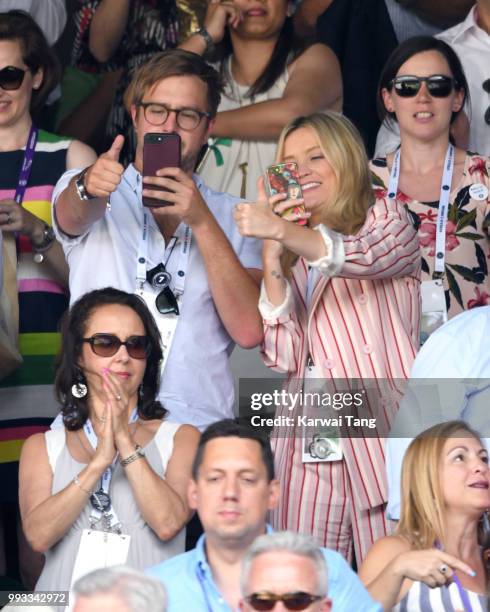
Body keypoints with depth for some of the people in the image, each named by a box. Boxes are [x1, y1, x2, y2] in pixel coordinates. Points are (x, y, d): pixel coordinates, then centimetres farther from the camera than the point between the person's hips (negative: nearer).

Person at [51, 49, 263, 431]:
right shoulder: (82, 187, 14)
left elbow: (250, 331, 2)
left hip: (199, 419, 1)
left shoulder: (233, 217, 15)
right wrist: (89, 187, -33)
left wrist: (202, 223, -6)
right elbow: (73, 215, -10)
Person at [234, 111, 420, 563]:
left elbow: (367, 256, -17)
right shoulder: (294, 260, 21)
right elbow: (282, 357, 6)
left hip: (380, 430, -4)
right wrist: (272, 259, -4)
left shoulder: (387, 221, 9)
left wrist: (282, 229, -33)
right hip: (307, 440, 4)